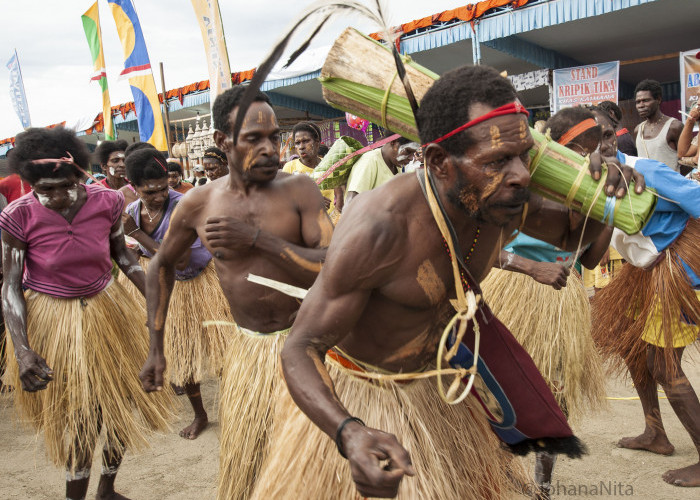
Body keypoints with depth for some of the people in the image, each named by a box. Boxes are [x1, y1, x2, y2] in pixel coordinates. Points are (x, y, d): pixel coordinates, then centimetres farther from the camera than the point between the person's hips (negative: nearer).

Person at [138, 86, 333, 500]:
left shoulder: (300, 190, -11)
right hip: (248, 348, 3)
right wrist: (156, 349, 12)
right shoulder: (198, 204, -4)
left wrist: (257, 238, -26)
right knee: (243, 463, 15)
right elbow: (162, 265, 13)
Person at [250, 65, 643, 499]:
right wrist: (349, 435, -49)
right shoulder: (379, 227, -37)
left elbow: (574, 232, 7)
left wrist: (601, 190, -17)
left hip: (432, 380, 6)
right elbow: (300, 350, -31)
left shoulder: (507, 200, -16)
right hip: (349, 392, -6)